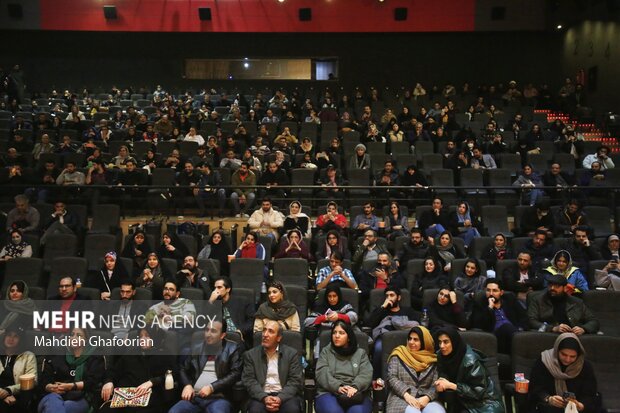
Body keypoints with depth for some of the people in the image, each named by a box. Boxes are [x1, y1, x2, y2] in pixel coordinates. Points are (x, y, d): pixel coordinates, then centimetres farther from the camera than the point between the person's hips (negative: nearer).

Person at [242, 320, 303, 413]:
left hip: (285, 395, 0)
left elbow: (295, 381, -1)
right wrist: (264, 398, -17)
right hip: (261, 396, 0)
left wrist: (280, 398, -17)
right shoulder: (251, 355, 9)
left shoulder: (292, 353, 7)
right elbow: (249, 381, 0)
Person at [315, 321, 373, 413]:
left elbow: (366, 374, 0)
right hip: (329, 392, 0)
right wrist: (337, 387, -19)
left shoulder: (361, 353, 15)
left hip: (355, 393, 0)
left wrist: (355, 387, -22)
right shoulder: (326, 352, 14)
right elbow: (322, 374, -1)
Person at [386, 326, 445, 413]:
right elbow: (392, 378, 0)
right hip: (402, 398, -2)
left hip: (425, 399, 2)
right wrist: (407, 395, -14)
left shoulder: (432, 360, 12)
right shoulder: (399, 355, 9)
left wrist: (427, 397, -16)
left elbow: (436, 385, 4)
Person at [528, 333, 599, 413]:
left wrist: (580, 406, -29)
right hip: (549, 406, -2)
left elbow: (589, 395, -9)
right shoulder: (543, 362, -9)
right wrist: (548, 399, -30)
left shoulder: (586, 367, -4)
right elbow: (536, 389, -11)